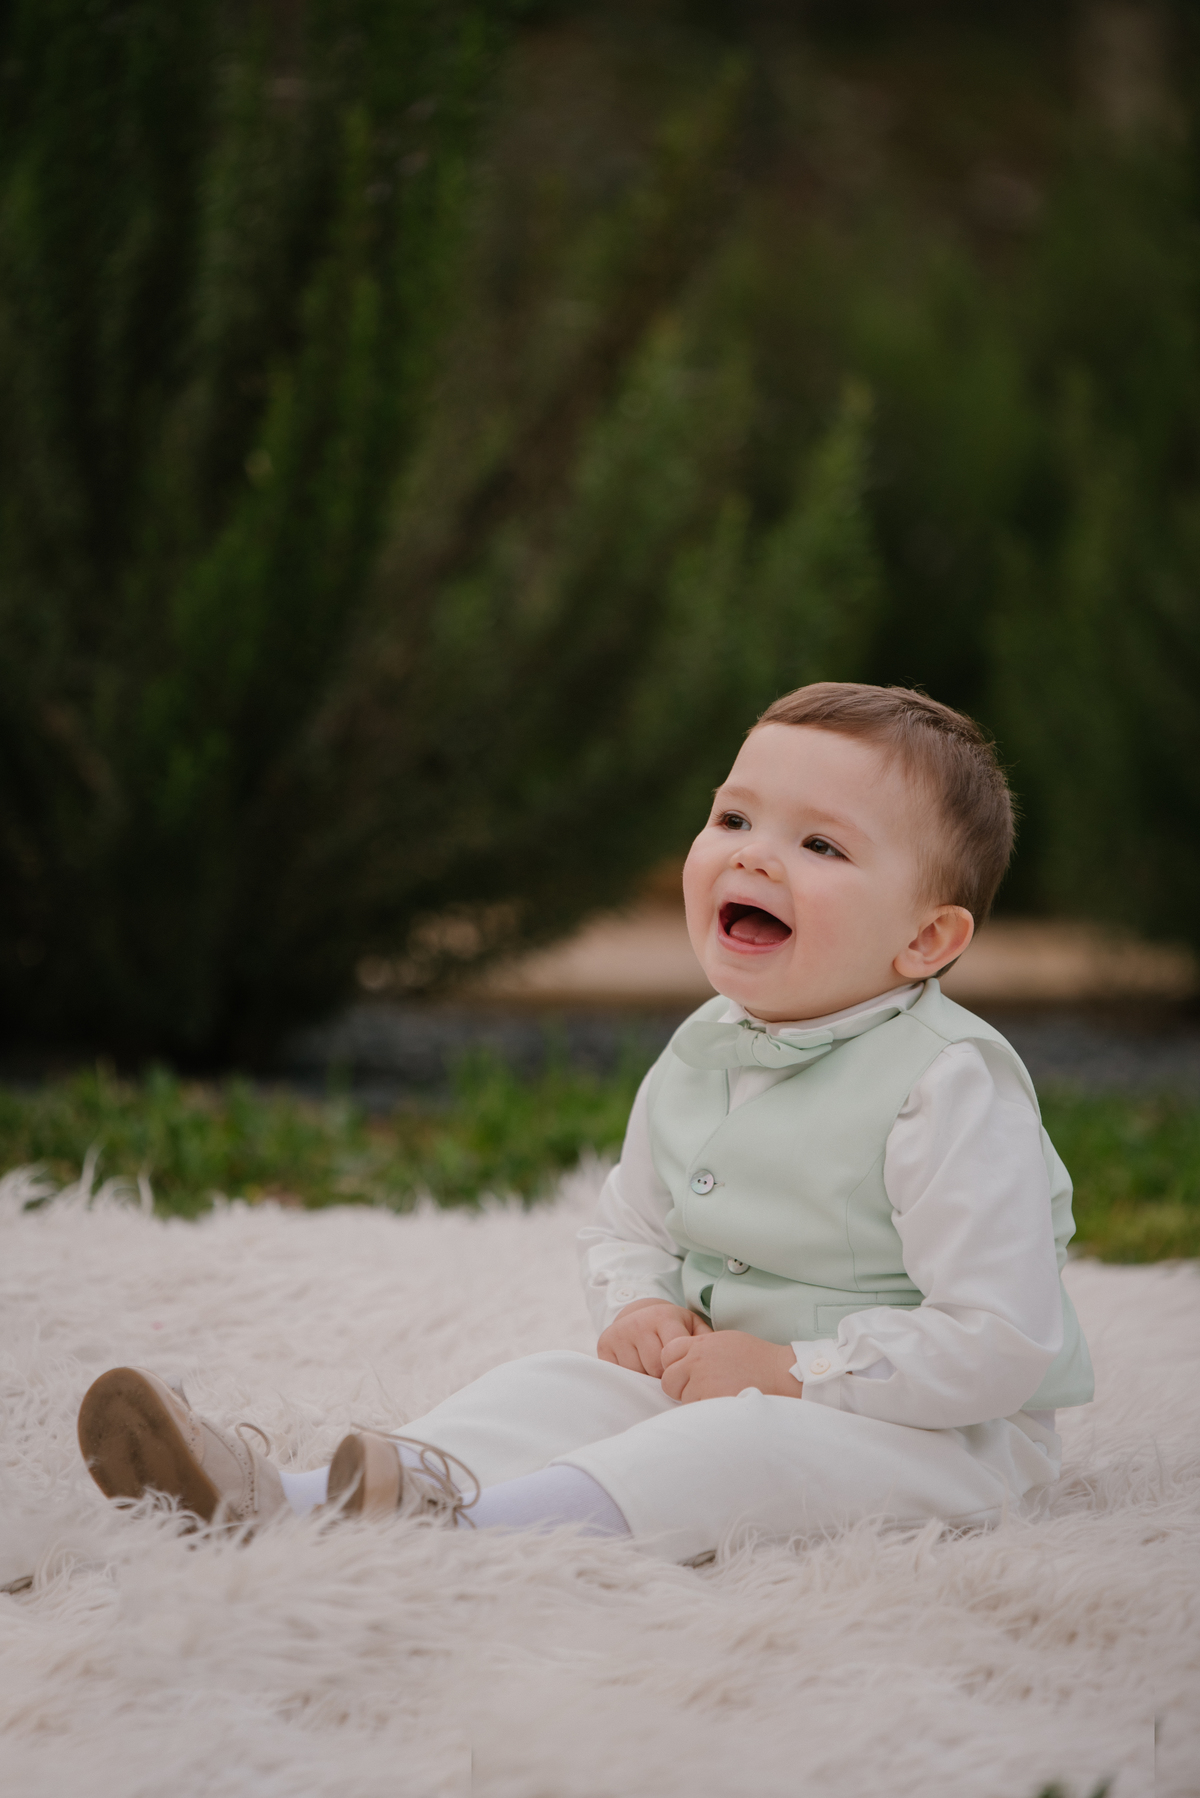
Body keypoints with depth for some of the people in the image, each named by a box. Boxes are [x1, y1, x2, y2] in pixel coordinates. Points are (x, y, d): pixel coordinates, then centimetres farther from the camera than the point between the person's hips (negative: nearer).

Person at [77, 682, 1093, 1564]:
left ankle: (472, 1528, -55)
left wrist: (790, 1371, -22)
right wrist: (643, 1307, -3)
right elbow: (627, 1230, 21)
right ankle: (275, 1503, -31)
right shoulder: (695, 1063, 6)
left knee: (735, 1449, -34)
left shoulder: (950, 1089, -20)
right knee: (553, 1389, -12)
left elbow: (999, 1347, -24)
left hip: (947, 1437, -7)